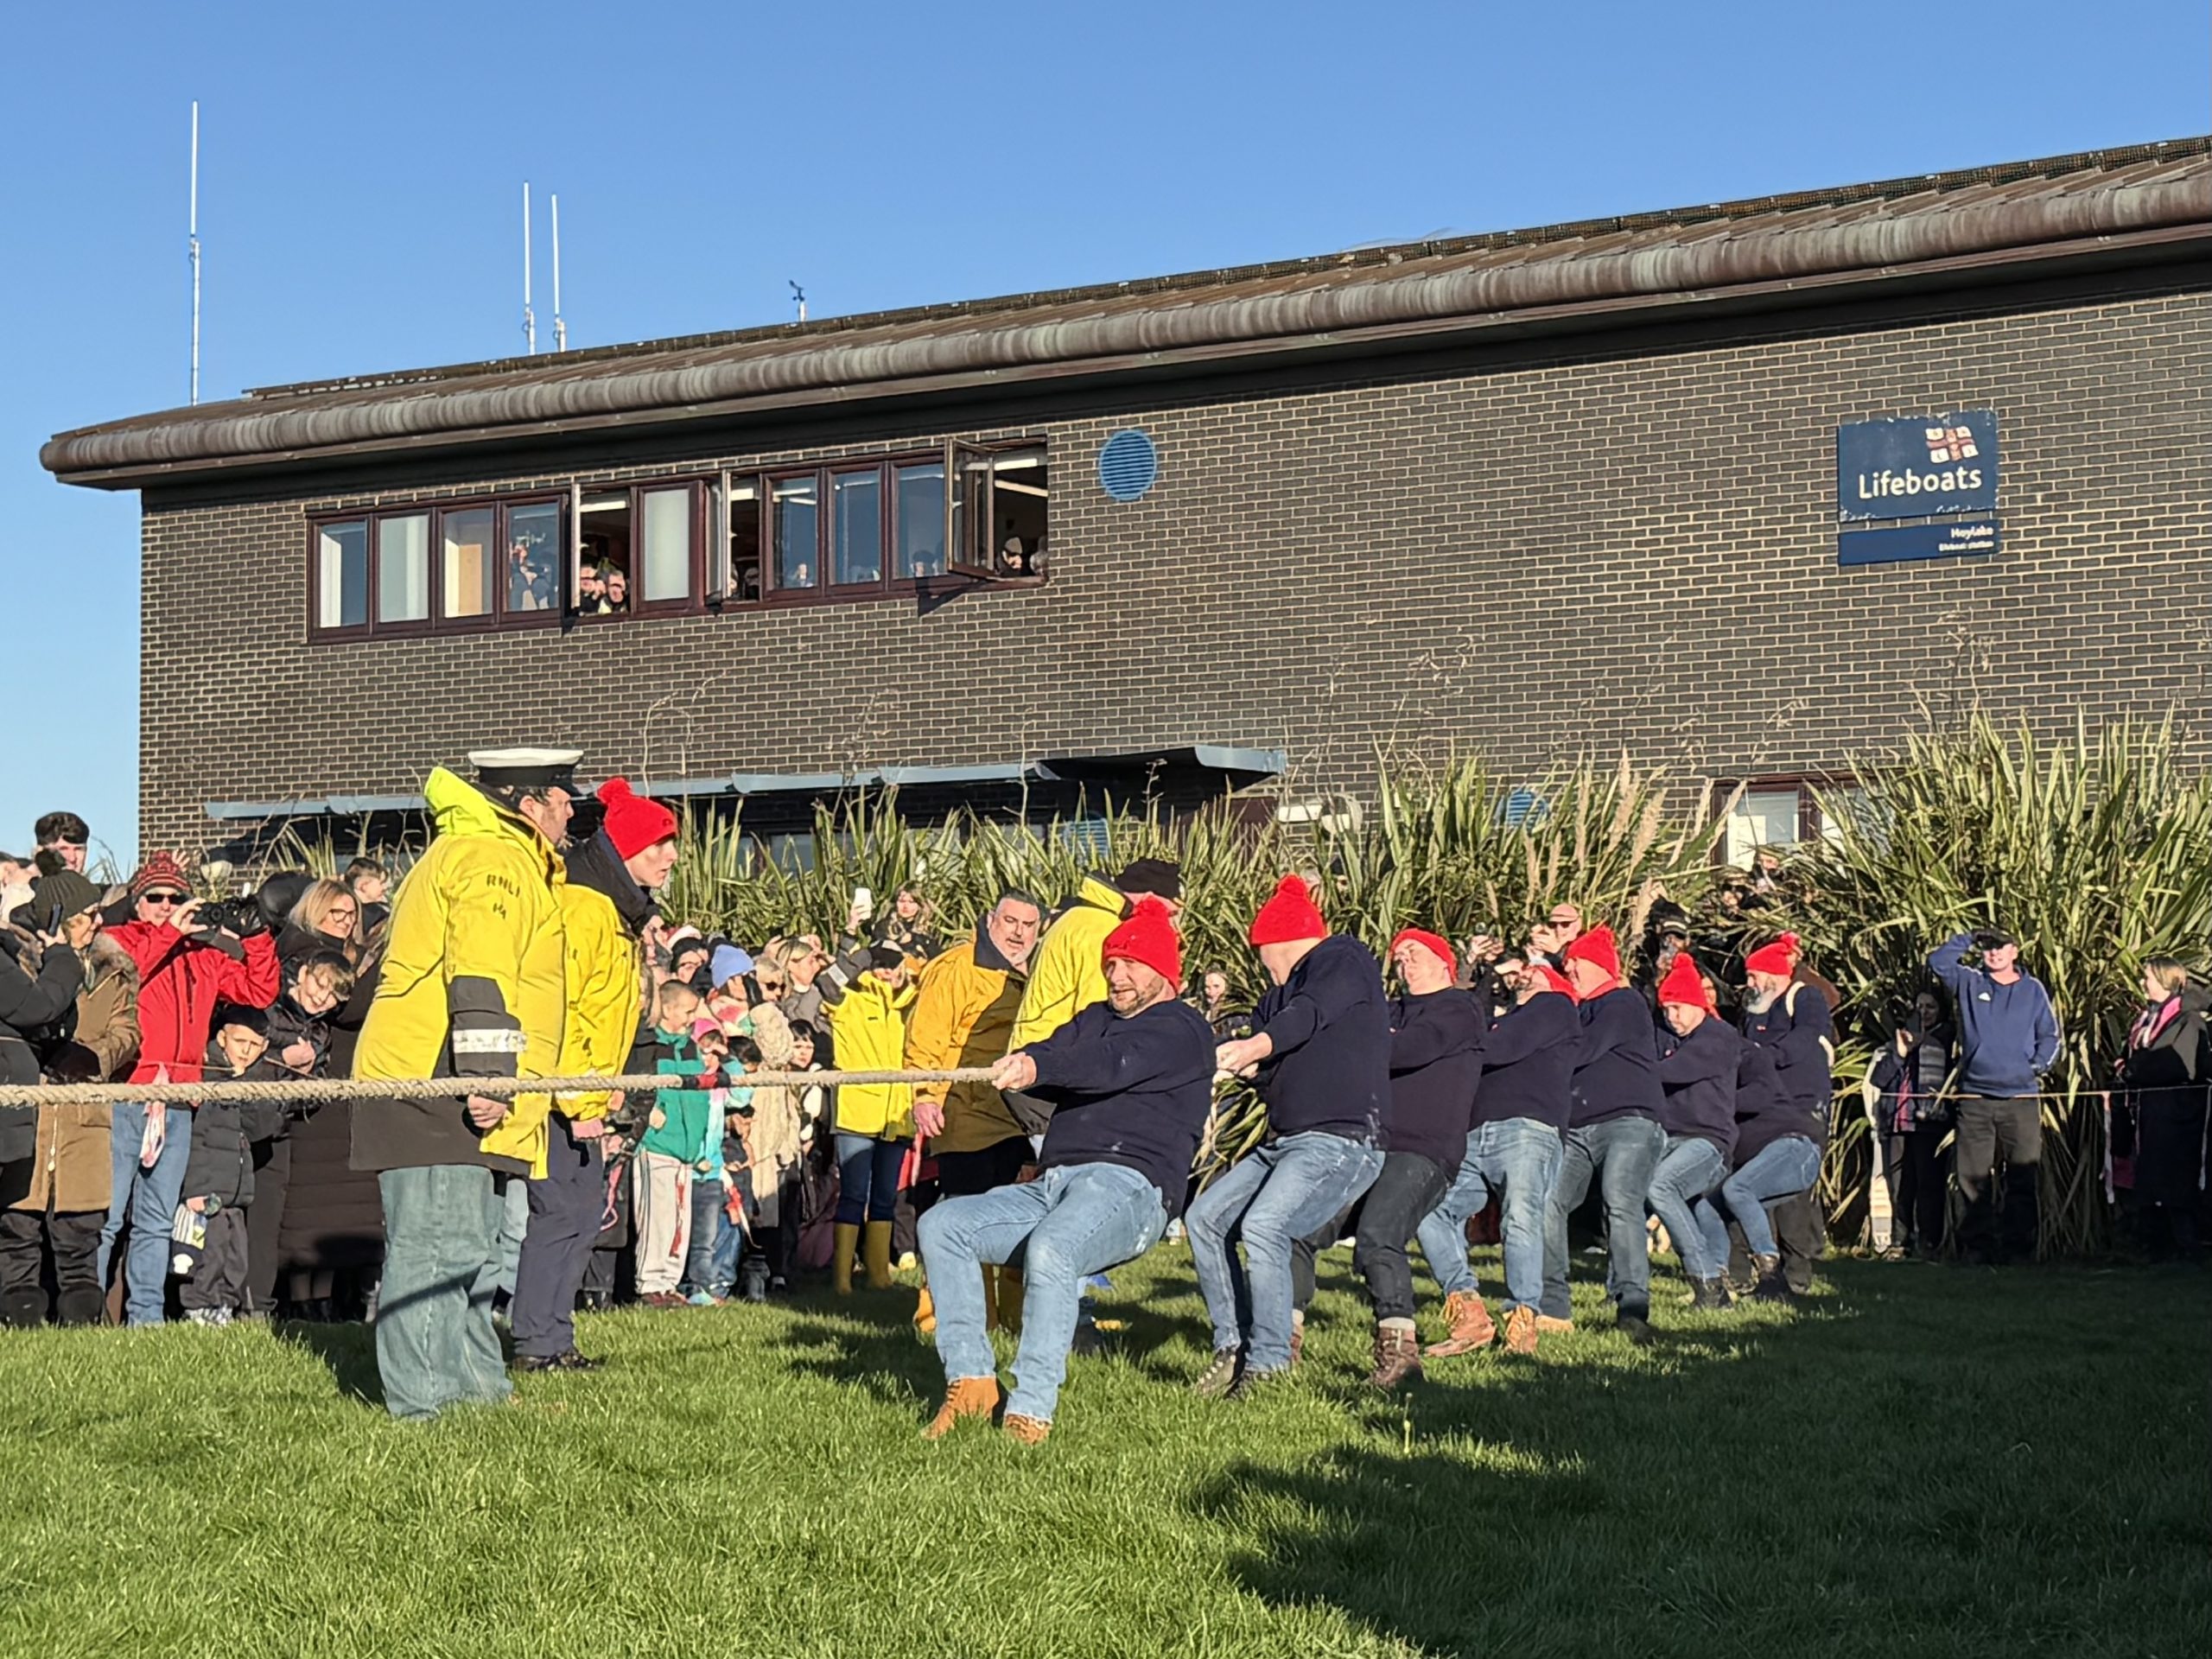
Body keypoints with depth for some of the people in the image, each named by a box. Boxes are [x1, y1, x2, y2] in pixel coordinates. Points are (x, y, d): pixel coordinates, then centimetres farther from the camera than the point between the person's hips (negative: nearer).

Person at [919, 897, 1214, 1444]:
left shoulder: (1181, 1030, 4)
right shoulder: (1094, 1020, 31)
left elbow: (1114, 1065, -17)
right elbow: (1057, 1060, 11)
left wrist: (1038, 1067, -33)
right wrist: (1021, 1064, -13)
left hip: (1127, 1182, -8)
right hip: (1050, 1187, 8)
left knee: (1050, 1247, -37)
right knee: (942, 1225, -10)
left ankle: (1031, 1411, -34)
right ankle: (970, 1380, -14)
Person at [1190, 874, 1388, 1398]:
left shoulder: (1344, 959, -2)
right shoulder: (1282, 993, 26)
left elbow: (1309, 1016, -21)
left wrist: (1250, 1049, -36)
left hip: (1341, 1142, -10)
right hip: (1282, 1141, 10)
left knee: (1263, 1227, -27)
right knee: (1205, 1218, -1)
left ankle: (1268, 1362, -18)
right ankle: (1233, 1344, 4)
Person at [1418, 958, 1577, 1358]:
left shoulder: (1555, 1006, 14)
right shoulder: (1503, 1019, 38)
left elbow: (1505, 1048, -2)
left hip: (1528, 1128, -7)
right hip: (1474, 1137, 7)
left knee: (1521, 1216, -25)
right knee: (1430, 1210, -11)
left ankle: (1522, 1324, -28)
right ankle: (1469, 1313, -14)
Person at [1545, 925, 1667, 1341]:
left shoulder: (1623, 1004, 0)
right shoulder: (1581, 1009, 28)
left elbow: (1580, 1053, -11)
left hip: (1627, 1123, -9)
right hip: (1576, 1130, 9)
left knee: (1621, 1202, -26)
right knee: (1546, 1205, -4)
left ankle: (1633, 1305, -35)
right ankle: (1552, 1308, 2)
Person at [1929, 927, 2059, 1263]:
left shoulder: (2033, 989, 11)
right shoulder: (1969, 983, 10)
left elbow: (2050, 1035, 12)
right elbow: (1938, 962, -1)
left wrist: (2038, 1064, -3)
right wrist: (1968, 939, 3)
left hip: (2022, 1099, 0)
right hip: (1975, 1099, 0)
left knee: (2023, 1179, -2)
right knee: (1973, 1178, -3)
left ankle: (2020, 1245, 2)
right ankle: (1979, 1245, 2)